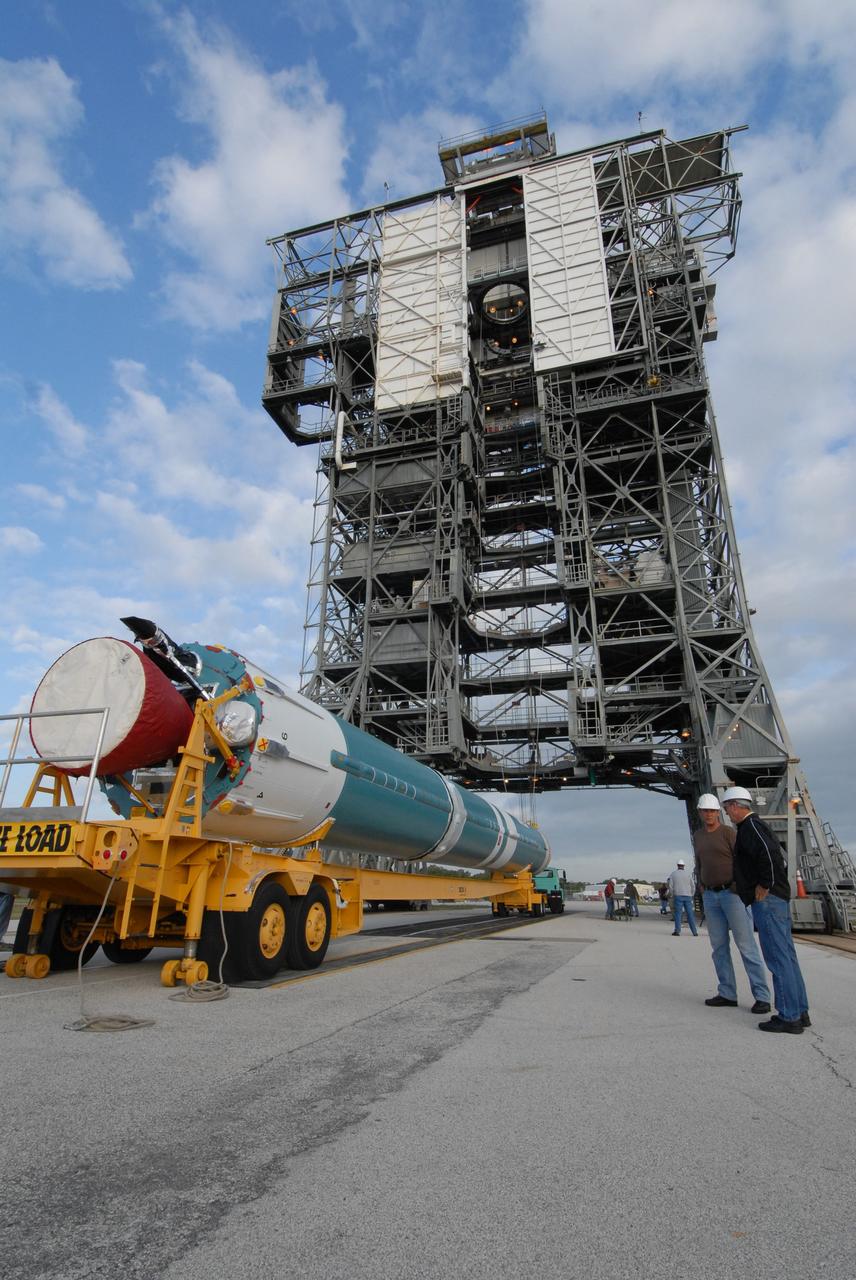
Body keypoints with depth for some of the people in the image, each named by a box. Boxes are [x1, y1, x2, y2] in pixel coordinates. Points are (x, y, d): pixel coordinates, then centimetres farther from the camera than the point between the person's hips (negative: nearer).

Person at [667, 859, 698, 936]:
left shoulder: (673, 874, 4)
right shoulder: (688, 873, 5)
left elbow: (670, 885, -2)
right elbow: (692, 885, 4)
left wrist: (673, 895, 9)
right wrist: (691, 895, 15)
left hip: (678, 896, -1)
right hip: (688, 896, 1)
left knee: (678, 913, -2)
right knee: (690, 914, 6)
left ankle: (677, 931, -10)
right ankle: (695, 932, 8)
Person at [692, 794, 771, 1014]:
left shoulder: (728, 832, -7)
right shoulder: (697, 836, 12)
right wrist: (700, 885, 13)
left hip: (732, 892, -6)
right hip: (710, 896, 6)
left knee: (746, 944, -6)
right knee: (719, 945, 7)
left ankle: (761, 997, -2)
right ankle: (727, 994, 14)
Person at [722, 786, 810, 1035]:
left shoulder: (750, 826, -11)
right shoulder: (754, 826, 20)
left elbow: (768, 853, -28)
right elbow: (780, 859, 26)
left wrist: (764, 885, -19)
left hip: (767, 900, -11)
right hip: (780, 898, 11)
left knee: (778, 958, -7)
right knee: (786, 956, 13)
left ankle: (788, 1017, -3)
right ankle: (800, 1012, 20)